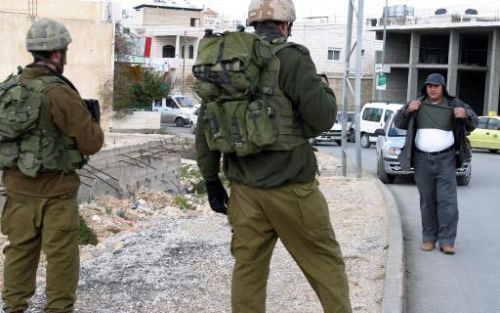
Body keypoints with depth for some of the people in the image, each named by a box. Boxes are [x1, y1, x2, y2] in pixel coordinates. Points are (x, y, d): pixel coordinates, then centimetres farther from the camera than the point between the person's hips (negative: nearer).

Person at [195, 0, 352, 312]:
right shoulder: (291, 57, -9)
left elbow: (205, 124, 12)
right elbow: (323, 117, -12)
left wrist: (211, 179, 18)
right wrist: (322, 87, 9)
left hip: (244, 188, 6)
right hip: (289, 186, -5)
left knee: (248, 268, 11)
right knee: (326, 264, 7)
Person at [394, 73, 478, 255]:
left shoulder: (454, 104, 4)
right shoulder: (418, 105, 8)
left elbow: (473, 124, 7)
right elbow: (399, 123, 11)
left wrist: (465, 114, -16)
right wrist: (407, 110, -8)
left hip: (446, 159, -2)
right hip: (422, 160, 2)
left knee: (447, 201, -7)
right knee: (427, 202, 6)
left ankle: (447, 241, -3)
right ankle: (429, 238, 13)